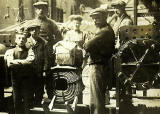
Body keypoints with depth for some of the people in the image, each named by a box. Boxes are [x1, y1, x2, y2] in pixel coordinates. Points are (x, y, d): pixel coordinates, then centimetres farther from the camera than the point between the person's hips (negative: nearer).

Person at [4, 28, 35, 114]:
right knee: (17, 101, 9)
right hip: (15, 78, 1)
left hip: (27, 78, -1)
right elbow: (9, 64, -14)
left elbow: (30, 60, -20)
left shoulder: (29, 51, 1)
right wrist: (23, 62, -16)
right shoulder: (11, 51, 3)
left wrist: (16, 61, -16)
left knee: (27, 100, 5)